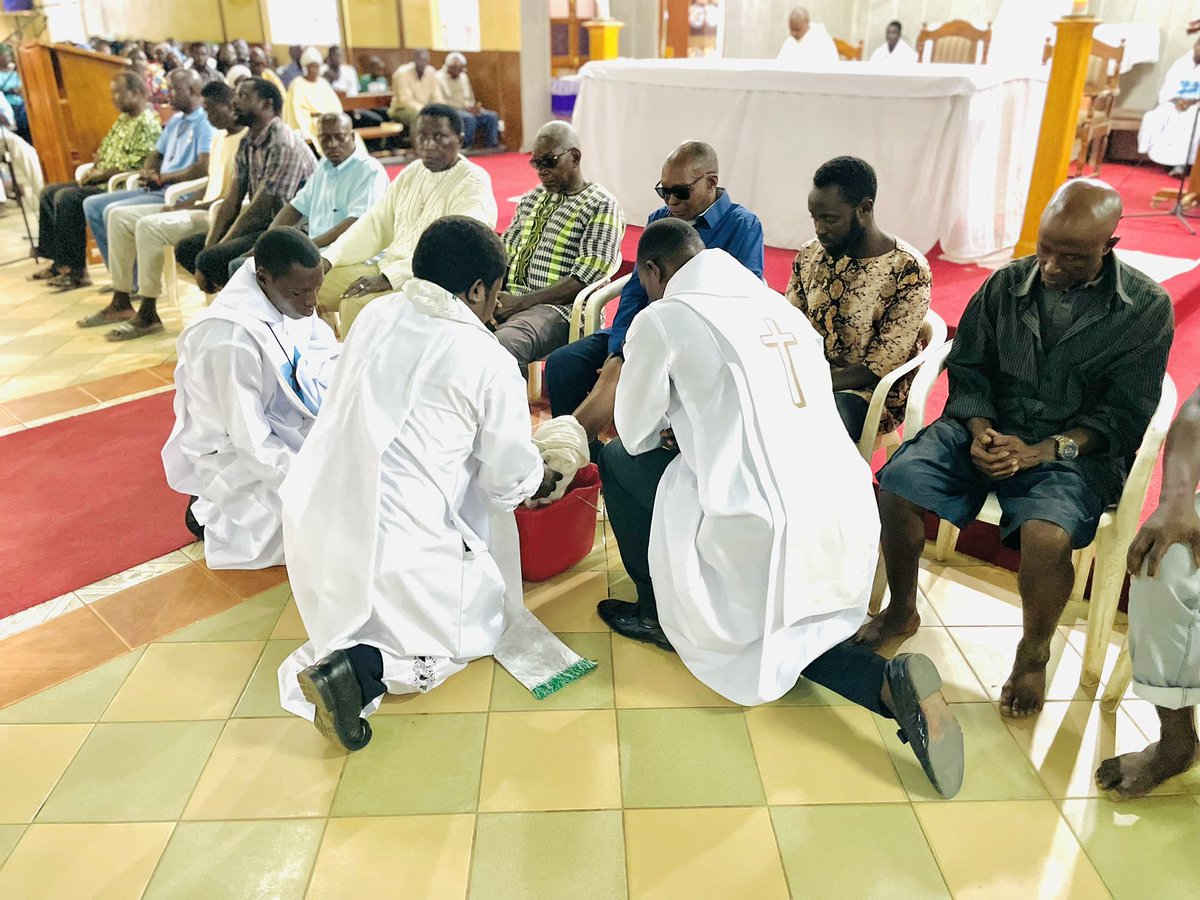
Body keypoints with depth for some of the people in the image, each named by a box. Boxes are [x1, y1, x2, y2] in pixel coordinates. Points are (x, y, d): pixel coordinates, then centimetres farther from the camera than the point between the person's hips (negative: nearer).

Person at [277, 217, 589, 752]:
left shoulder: (376, 315, 7)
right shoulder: (490, 363, -10)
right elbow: (511, 478, 0)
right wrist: (544, 480, 26)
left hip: (311, 519, 7)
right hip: (393, 542, -6)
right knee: (486, 621, 16)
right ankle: (362, 668, -9)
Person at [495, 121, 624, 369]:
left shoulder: (602, 206, -2)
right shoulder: (531, 199, 21)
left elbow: (586, 279, -13)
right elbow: (505, 252, 21)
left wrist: (520, 303, -17)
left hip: (557, 309, -7)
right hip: (508, 300, 7)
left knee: (501, 346, -37)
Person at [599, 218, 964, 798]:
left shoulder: (662, 320, -4)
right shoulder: (779, 305, 16)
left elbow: (636, 434, 7)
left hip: (761, 527, -7)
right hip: (849, 513, 7)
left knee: (618, 460, 14)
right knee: (780, 633, 30)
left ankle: (658, 612, 25)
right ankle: (889, 683, 3)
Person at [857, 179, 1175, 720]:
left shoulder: (1147, 309, -2)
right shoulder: (1006, 284, 4)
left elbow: (1121, 413, -5)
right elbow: (968, 370, 8)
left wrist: (1039, 451, -19)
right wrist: (980, 431, -12)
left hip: (1075, 451, -2)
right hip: (987, 428, 3)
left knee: (1047, 535, -34)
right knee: (896, 483, -23)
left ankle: (1033, 655, -1)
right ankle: (901, 612, 3)